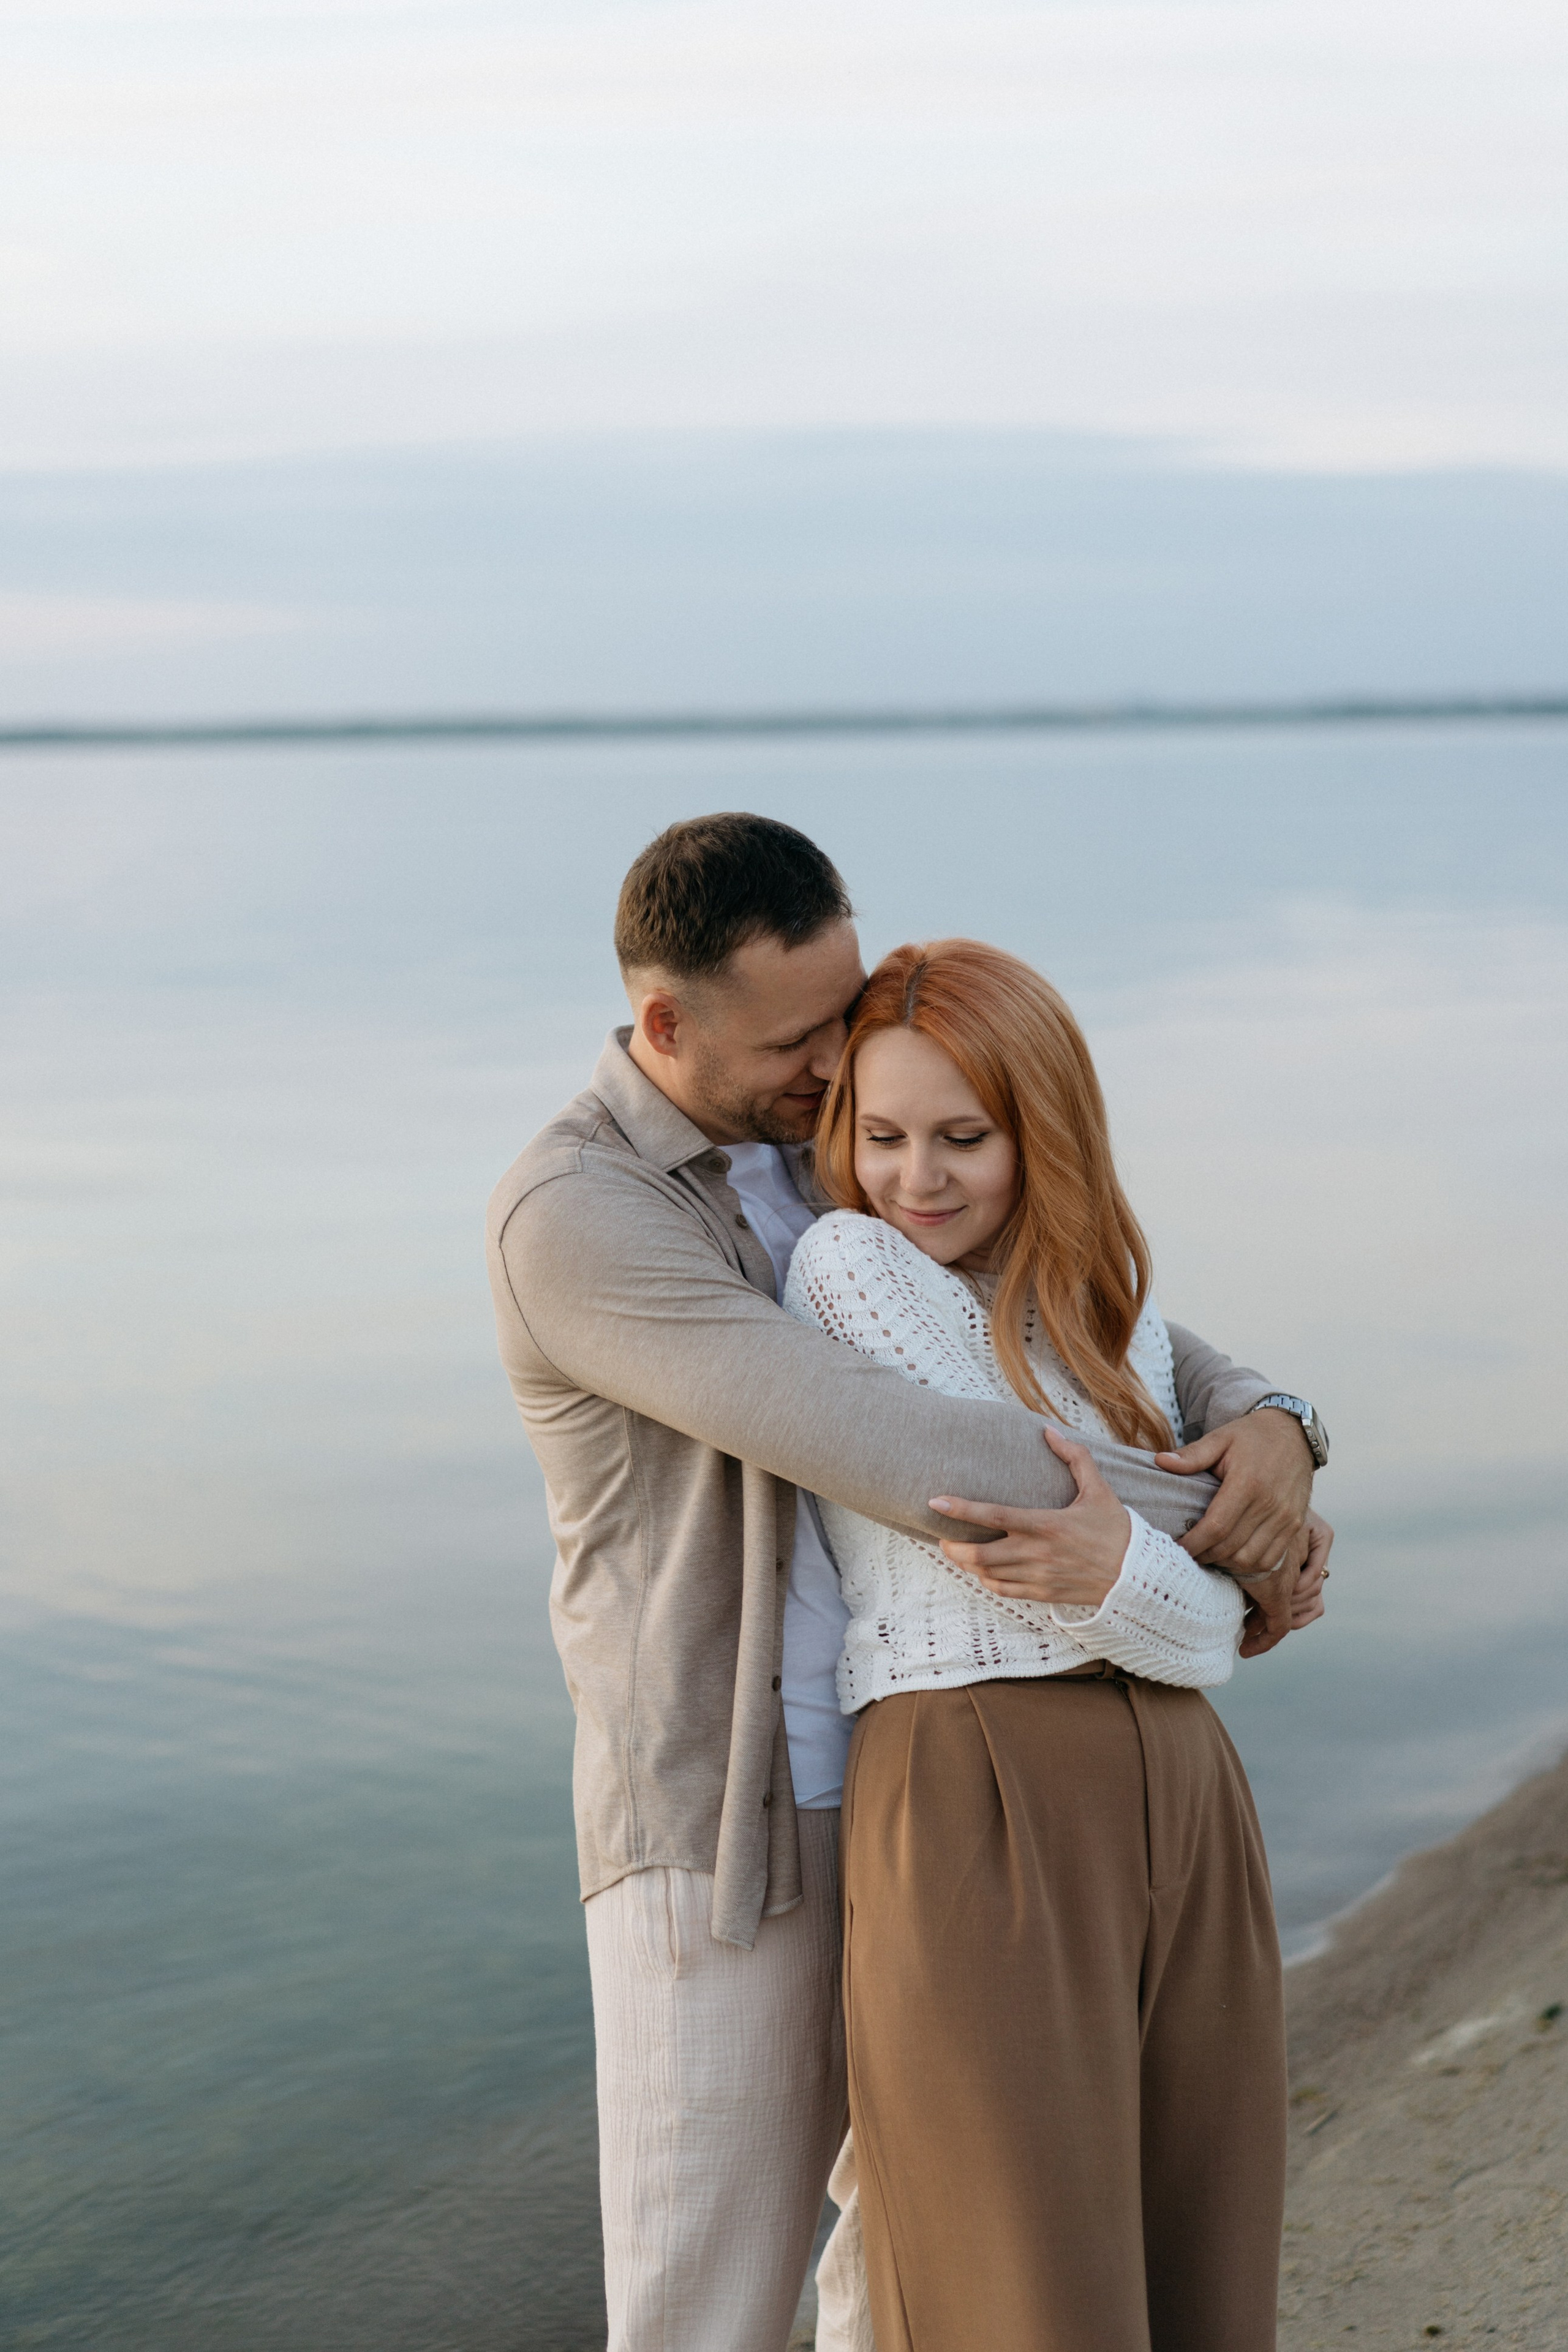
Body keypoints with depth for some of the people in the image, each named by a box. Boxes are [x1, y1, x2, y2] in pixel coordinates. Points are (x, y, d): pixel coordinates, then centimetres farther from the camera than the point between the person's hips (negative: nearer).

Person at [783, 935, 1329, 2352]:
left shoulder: (1116, 1325, 16)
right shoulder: (845, 1263, -3)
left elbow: (1208, 1634, 7)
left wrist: (1115, 1575, -12)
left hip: (1182, 1813, 7)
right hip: (971, 1818, -7)